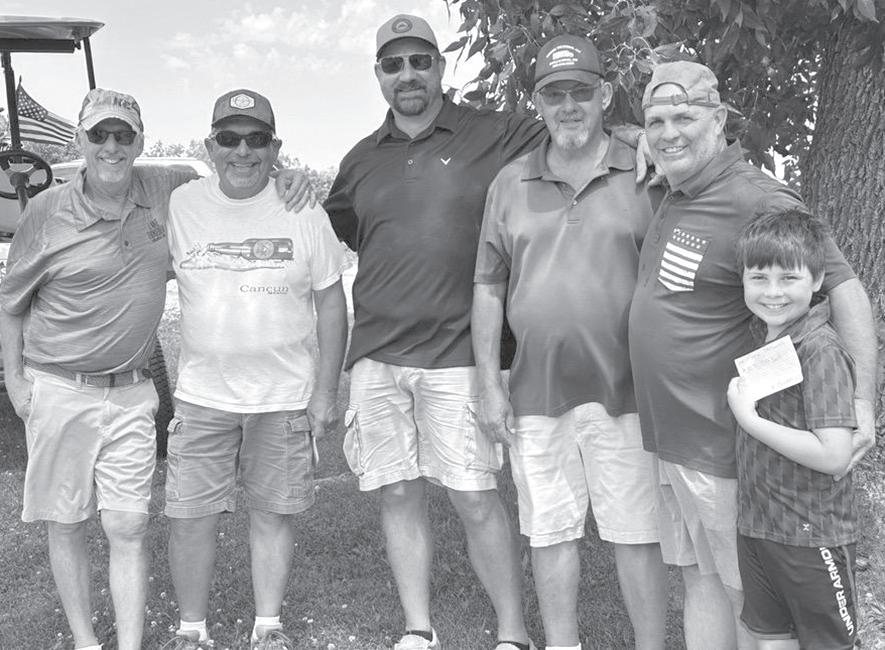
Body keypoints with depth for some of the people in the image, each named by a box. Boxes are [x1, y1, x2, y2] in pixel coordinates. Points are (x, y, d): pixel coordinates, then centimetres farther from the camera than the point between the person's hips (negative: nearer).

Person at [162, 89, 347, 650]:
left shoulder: (304, 211, -4)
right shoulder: (180, 207, 0)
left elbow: (331, 302, 0)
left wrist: (326, 391, -2)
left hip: (285, 397, -1)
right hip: (202, 394, 1)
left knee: (274, 514, 9)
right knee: (190, 516, 4)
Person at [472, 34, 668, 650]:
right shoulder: (510, 184, 8)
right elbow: (488, 287, 9)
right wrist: (489, 384, 4)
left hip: (625, 392, -2)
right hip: (536, 394, 3)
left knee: (636, 533, 6)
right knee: (550, 533, 13)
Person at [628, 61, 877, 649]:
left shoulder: (756, 201, -19)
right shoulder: (675, 197, 8)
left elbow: (843, 287, -21)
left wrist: (861, 400, -27)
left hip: (726, 446, -8)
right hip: (672, 438, 8)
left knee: (747, 596, 8)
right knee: (699, 580, 19)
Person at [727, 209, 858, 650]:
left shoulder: (821, 350, -20)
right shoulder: (760, 334, 2)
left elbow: (833, 456, -25)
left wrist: (749, 418, -21)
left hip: (813, 538, -7)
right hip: (755, 526, 7)